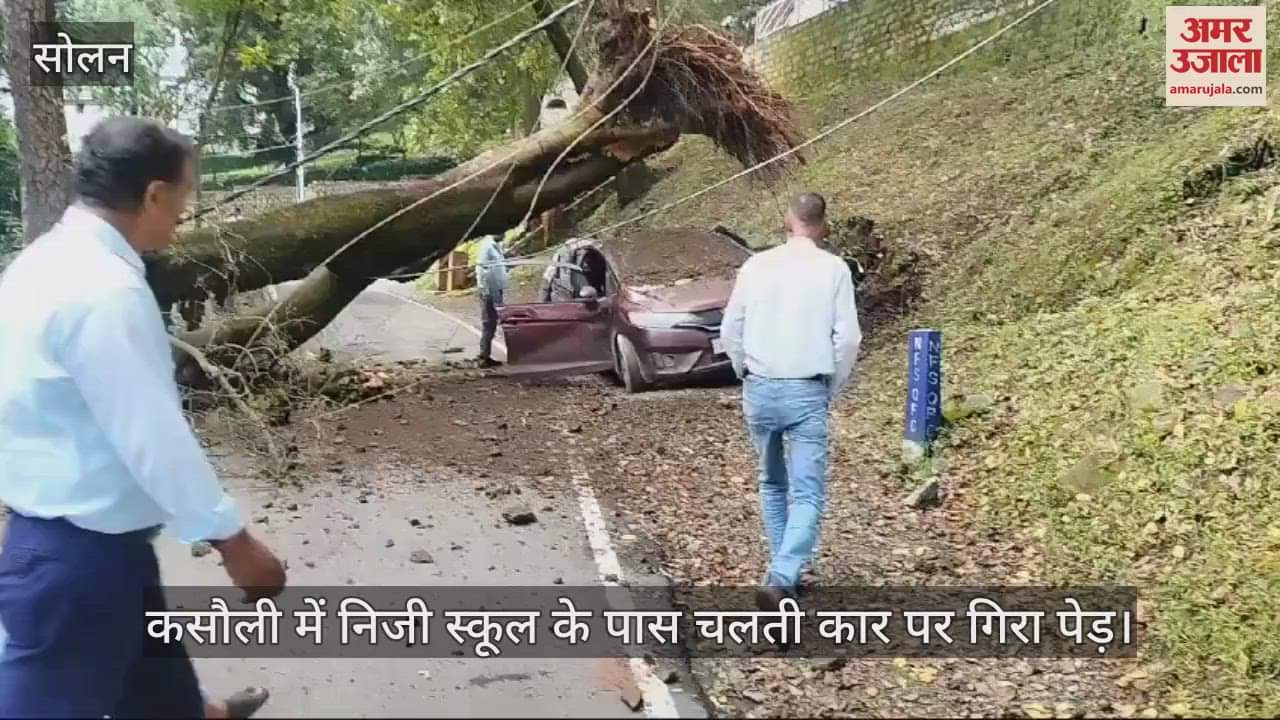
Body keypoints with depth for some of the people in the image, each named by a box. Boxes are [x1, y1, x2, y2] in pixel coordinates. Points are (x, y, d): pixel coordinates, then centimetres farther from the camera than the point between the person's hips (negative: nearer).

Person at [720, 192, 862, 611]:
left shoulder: (756, 265, 3)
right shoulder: (833, 269, -2)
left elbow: (730, 331, 6)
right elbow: (847, 338, -5)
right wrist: (833, 389, 9)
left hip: (759, 390, 3)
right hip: (806, 392, -3)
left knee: (772, 484, 20)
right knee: (807, 494, -2)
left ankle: (783, 573, 27)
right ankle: (780, 580, -20)